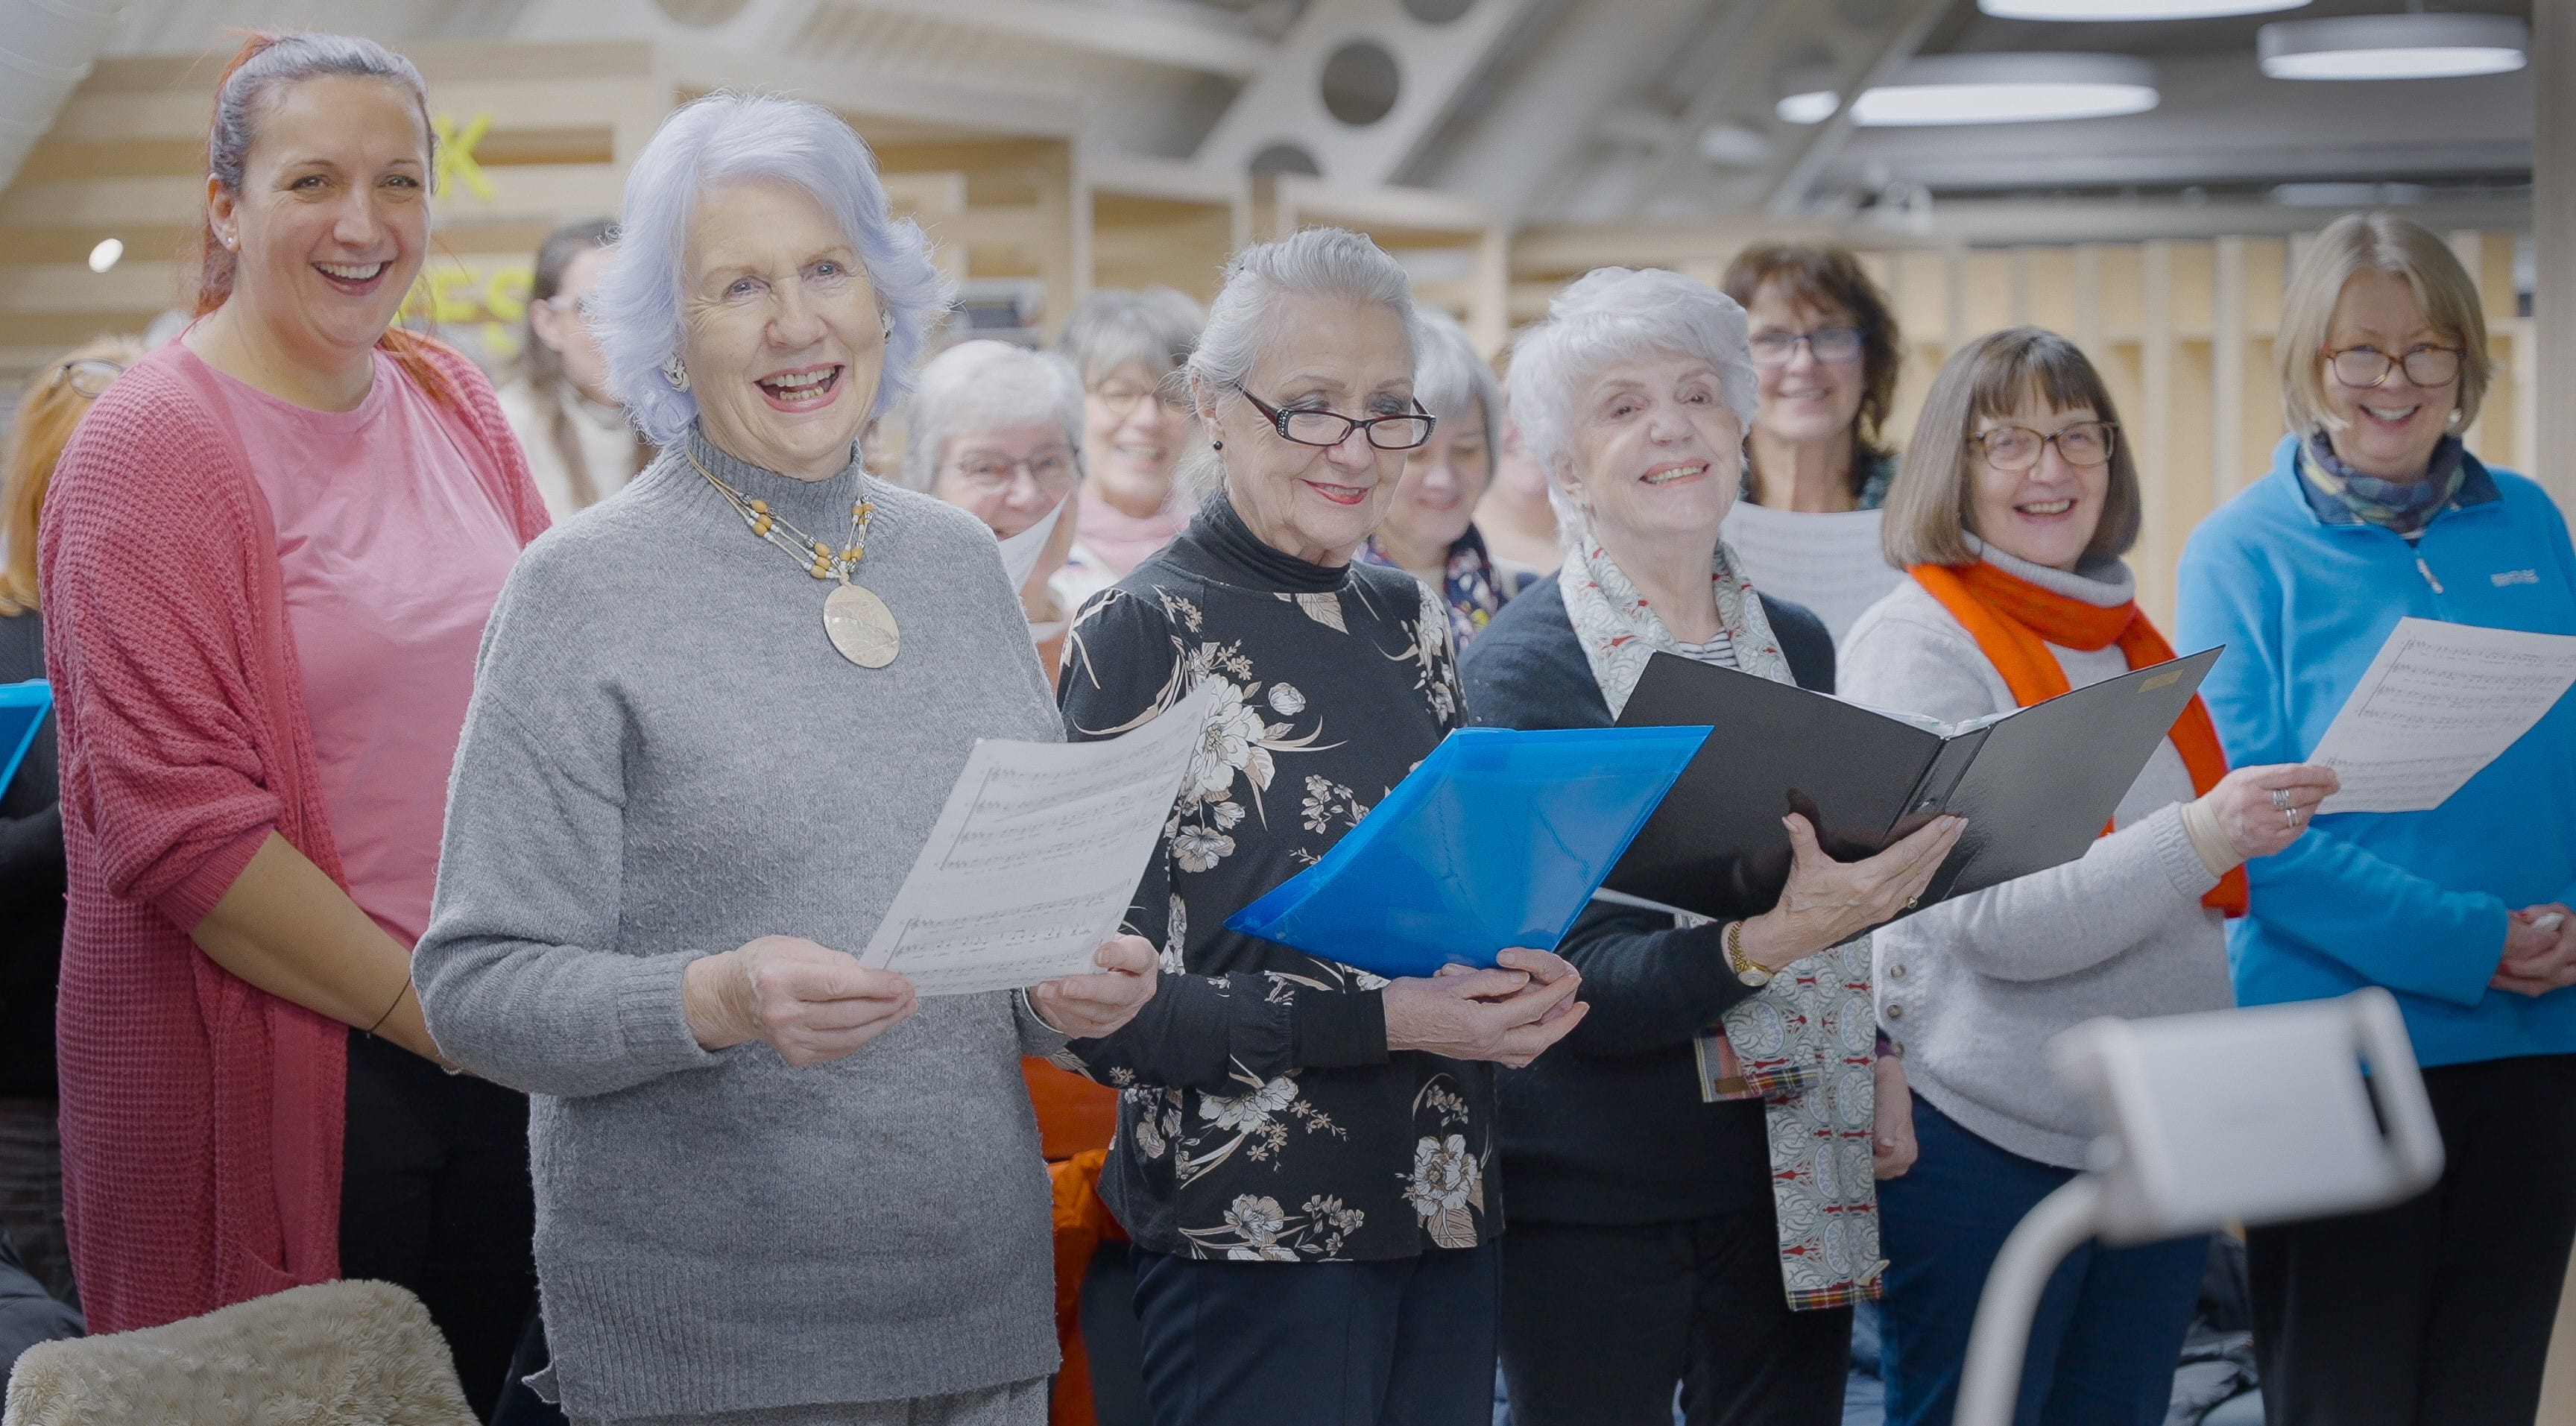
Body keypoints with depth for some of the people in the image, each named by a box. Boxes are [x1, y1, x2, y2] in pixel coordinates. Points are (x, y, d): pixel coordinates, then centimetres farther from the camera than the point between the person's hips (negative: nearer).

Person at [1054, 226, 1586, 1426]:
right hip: (1255, 1237, -6)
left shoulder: (1408, 620, 10)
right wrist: (1383, 1021, -21)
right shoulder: (1143, 635, -9)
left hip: (1445, 1213, 6)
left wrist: (1519, 979, -2)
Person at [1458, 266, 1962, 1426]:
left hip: (1800, 1184, 5)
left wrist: (1878, 1064, 5)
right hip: (1598, 1200, -5)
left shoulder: (1798, 645, 8)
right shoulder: (1523, 668, -10)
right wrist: (1760, 942, -33)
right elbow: (1576, 984, -18)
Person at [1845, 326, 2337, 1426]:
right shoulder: (1916, 642, -10)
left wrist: (2274, 826, 7)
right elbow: (1986, 924, -21)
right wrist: (2200, 839, -29)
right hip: (1988, 1143, -7)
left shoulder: (2127, 633, 12)